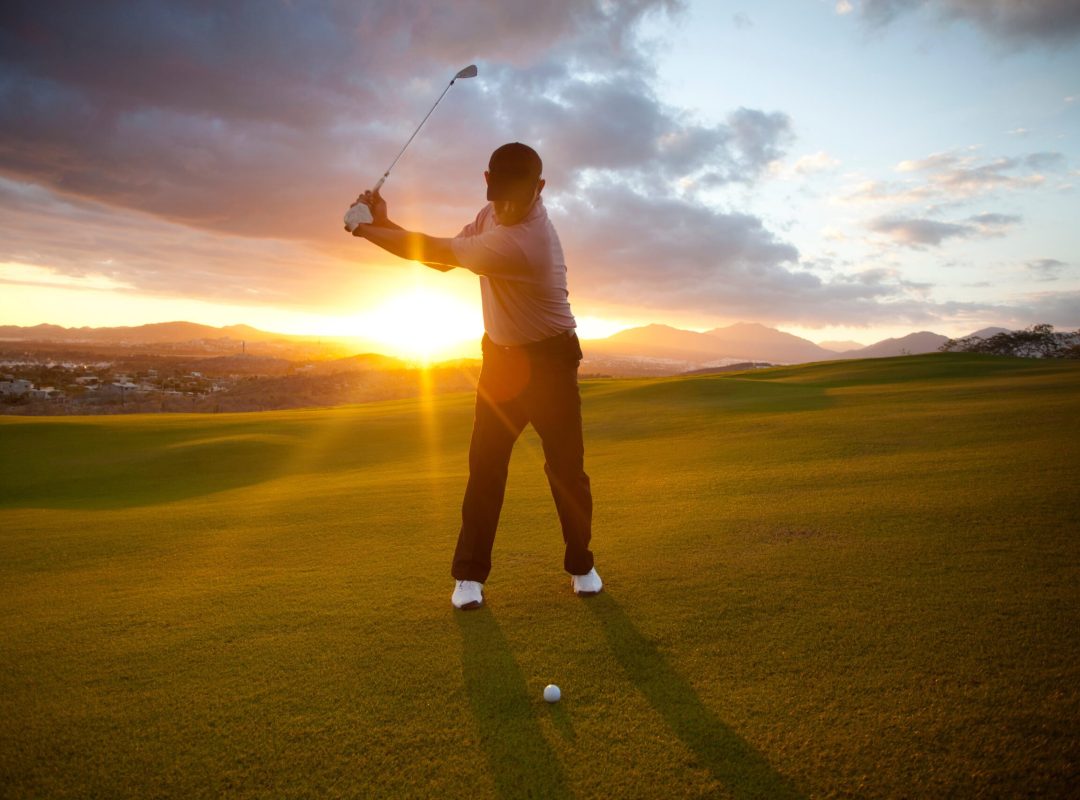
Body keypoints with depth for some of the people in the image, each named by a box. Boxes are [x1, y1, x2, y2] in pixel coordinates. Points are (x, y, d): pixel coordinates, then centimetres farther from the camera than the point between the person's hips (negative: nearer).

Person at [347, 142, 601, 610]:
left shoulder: (521, 242, -30)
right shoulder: (494, 214, -2)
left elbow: (437, 250, -25)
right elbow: (441, 259, 5)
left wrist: (367, 230, -14)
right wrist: (385, 222, -8)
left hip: (549, 361, -6)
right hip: (501, 355, 6)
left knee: (566, 466, 0)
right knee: (485, 465, -1)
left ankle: (580, 564, 21)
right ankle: (470, 573, 8)